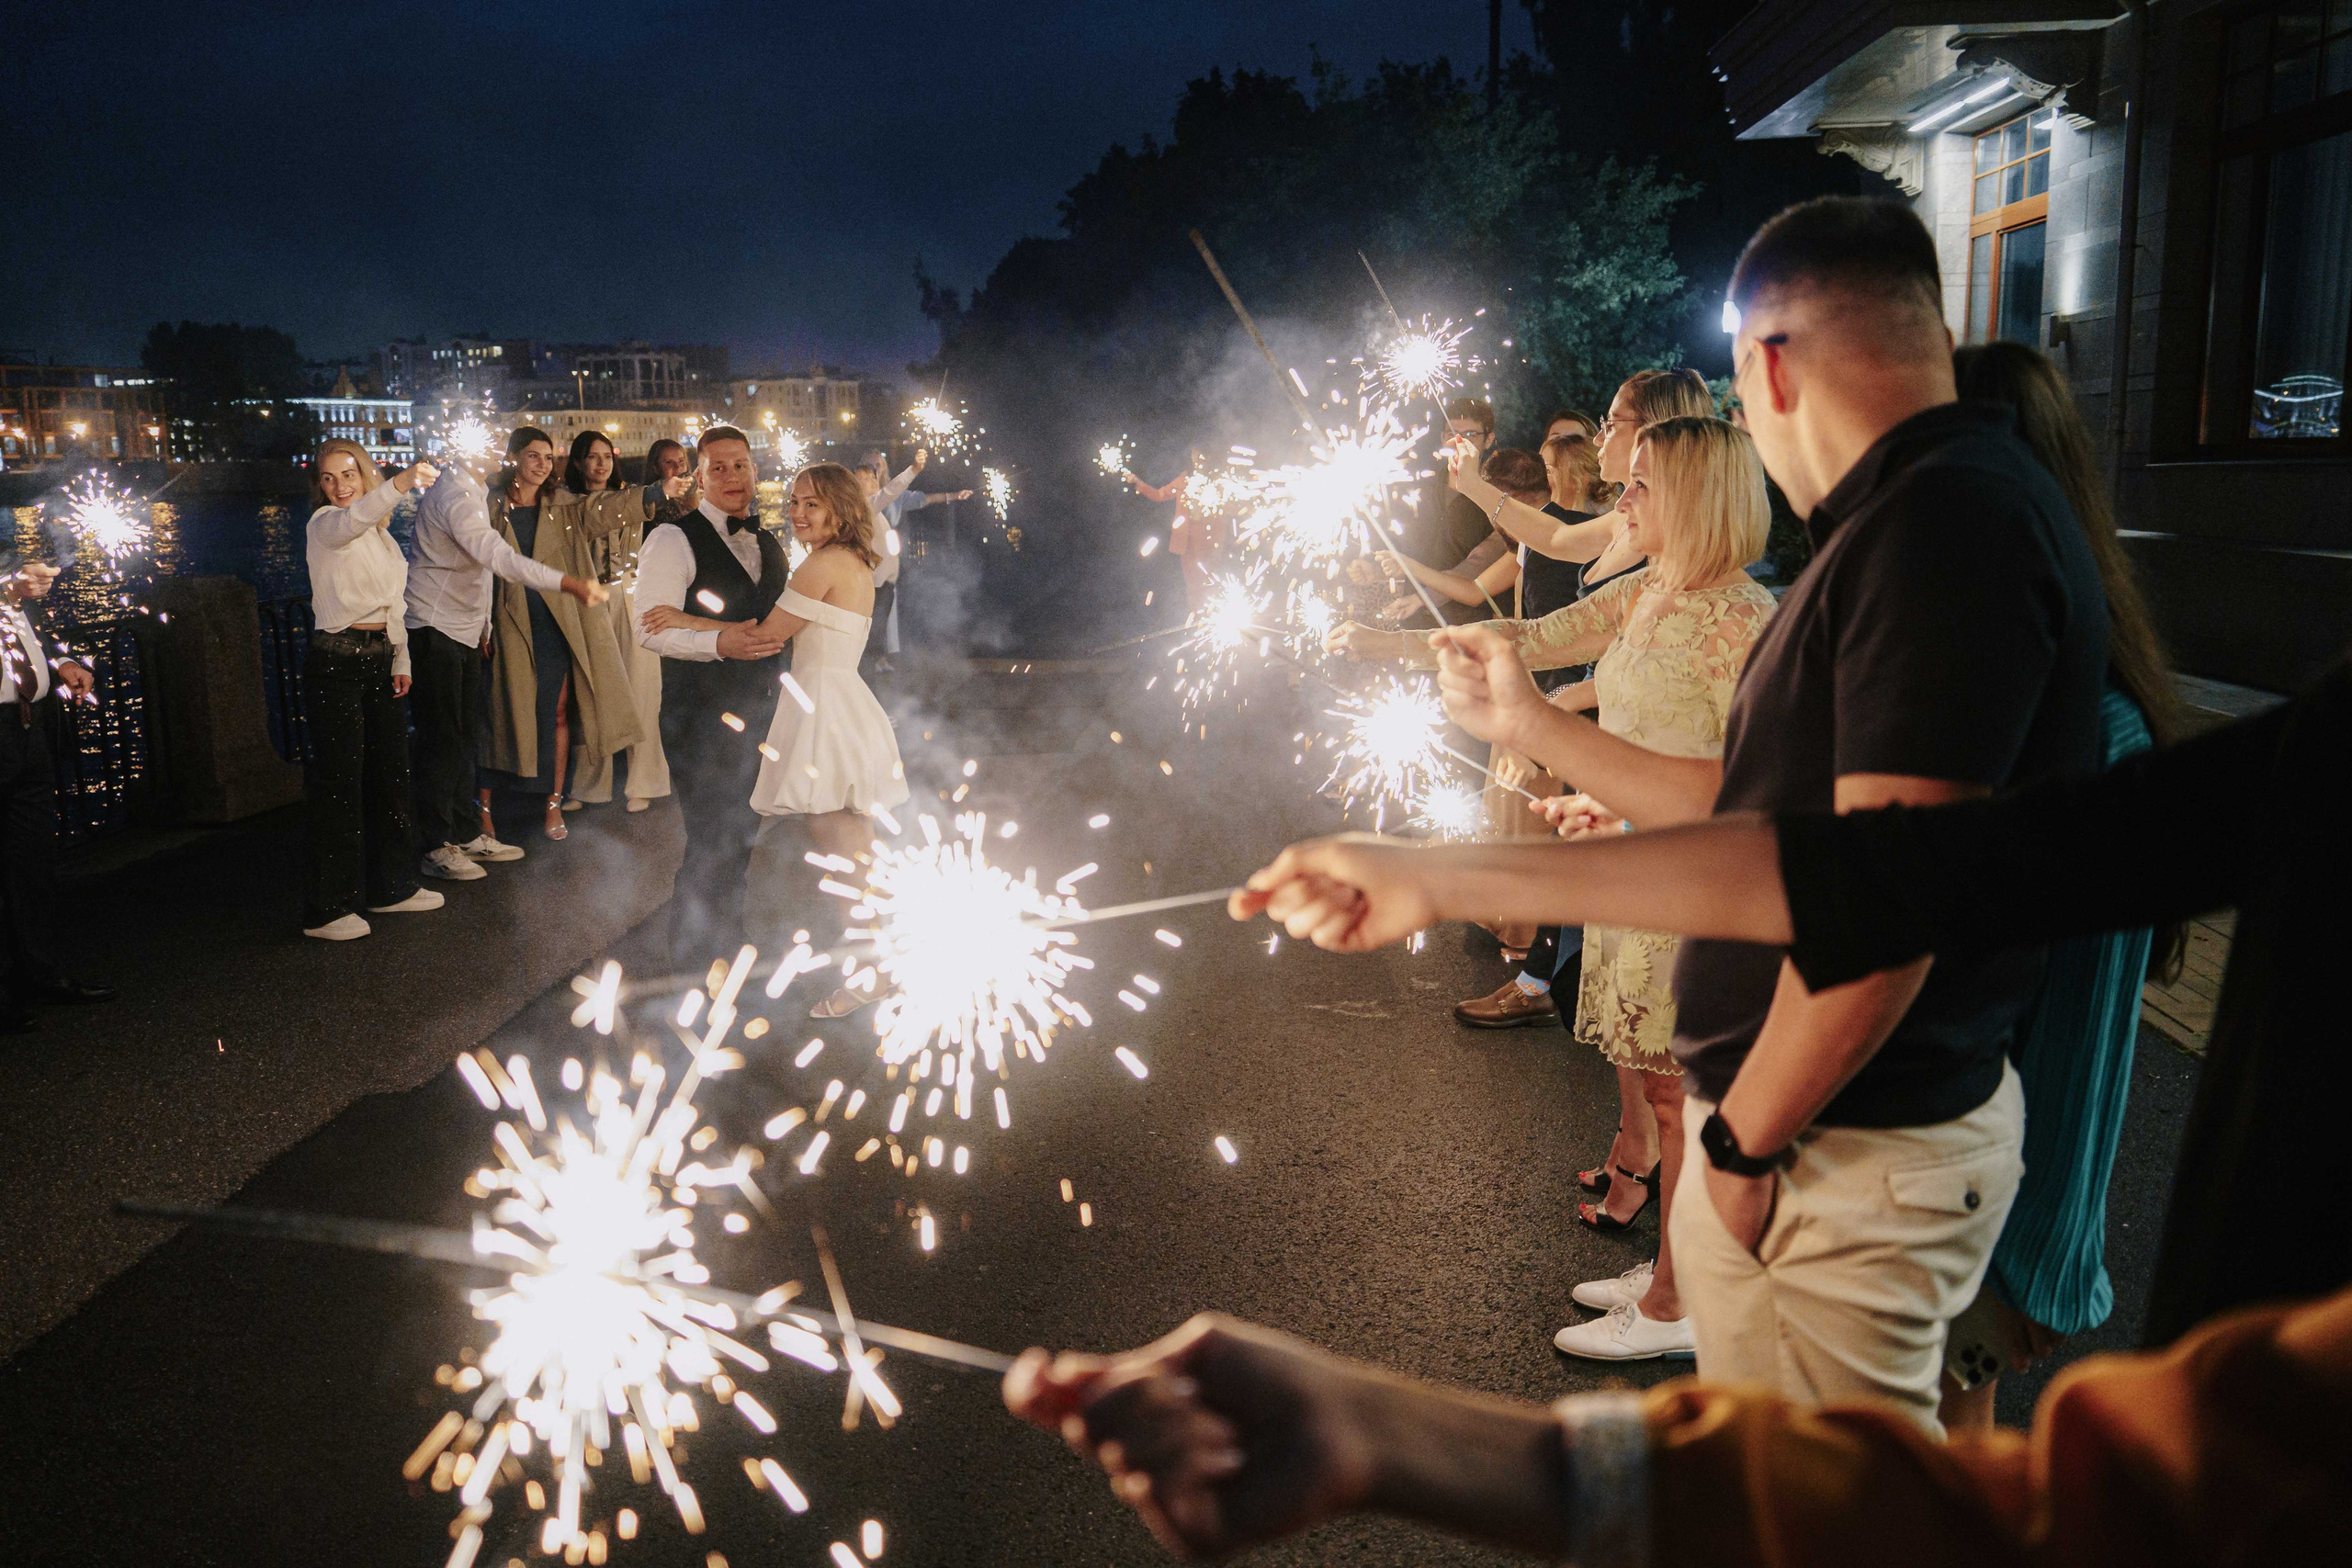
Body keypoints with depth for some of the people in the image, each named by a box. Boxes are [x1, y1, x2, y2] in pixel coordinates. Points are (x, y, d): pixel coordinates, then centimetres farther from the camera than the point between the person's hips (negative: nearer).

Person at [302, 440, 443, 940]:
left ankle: (391, 886, 26)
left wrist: (400, 660, 15)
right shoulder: (325, 524, -7)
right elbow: (351, 520, -32)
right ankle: (325, 909, 0)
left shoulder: (381, 533, 17)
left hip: (379, 659, 8)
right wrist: (398, 484, -49)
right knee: (338, 781, -6)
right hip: (336, 660, -8)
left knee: (390, 772, 13)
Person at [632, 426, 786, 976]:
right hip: (701, 718, -7)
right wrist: (718, 643, -31)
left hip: (757, 714, 7)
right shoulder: (673, 539, -9)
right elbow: (649, 629, -18)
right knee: (711, 844, -6)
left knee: (742, 837, 15)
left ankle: (725, 957, 30)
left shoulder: (769, 544, 14)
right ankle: (693, 966, 9)